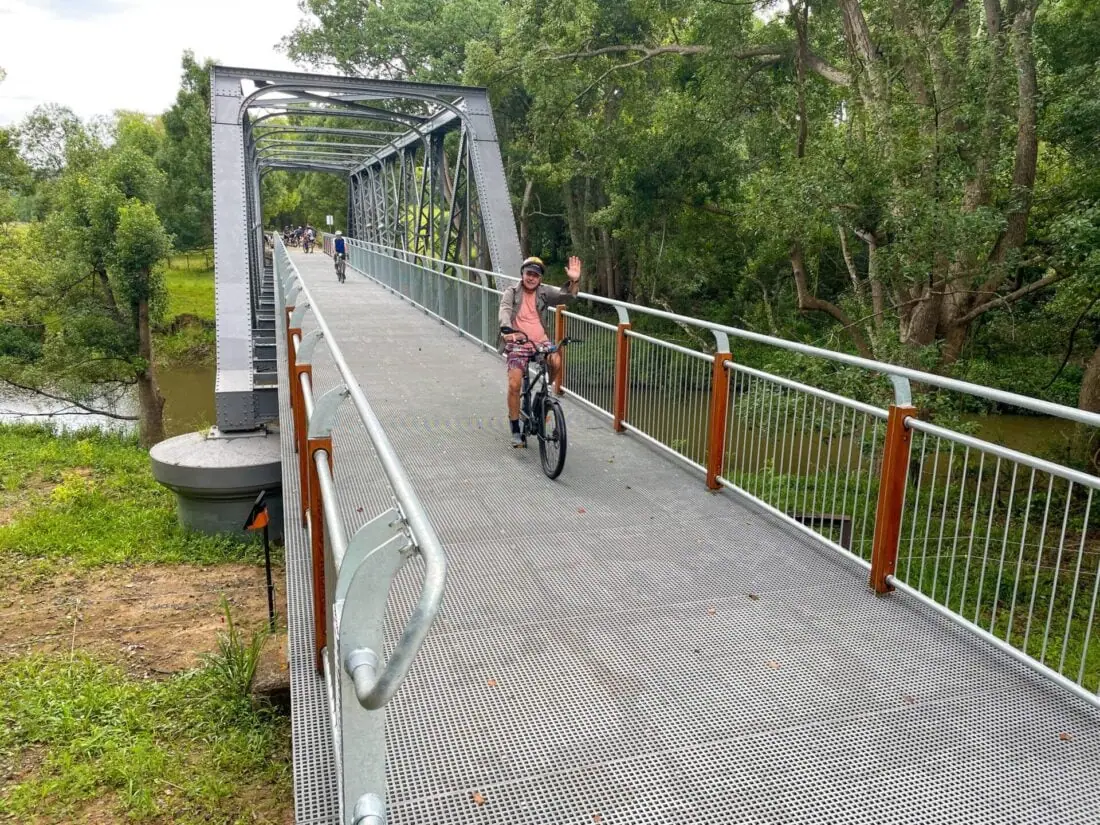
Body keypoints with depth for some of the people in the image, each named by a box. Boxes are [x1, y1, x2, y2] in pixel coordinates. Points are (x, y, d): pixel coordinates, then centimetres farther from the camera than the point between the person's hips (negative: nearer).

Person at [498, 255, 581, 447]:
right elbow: (504, 311, -20)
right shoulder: (512, 292, -2)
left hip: (541, 341, 2)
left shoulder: (544, 292, 4)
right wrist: (506, 330, -40)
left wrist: (574, 281, -32)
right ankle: (515, 429, 4)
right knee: (514, 384, -14)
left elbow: (566, 296, -11)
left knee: (556, 361, -29)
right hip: (518, 343, -2)